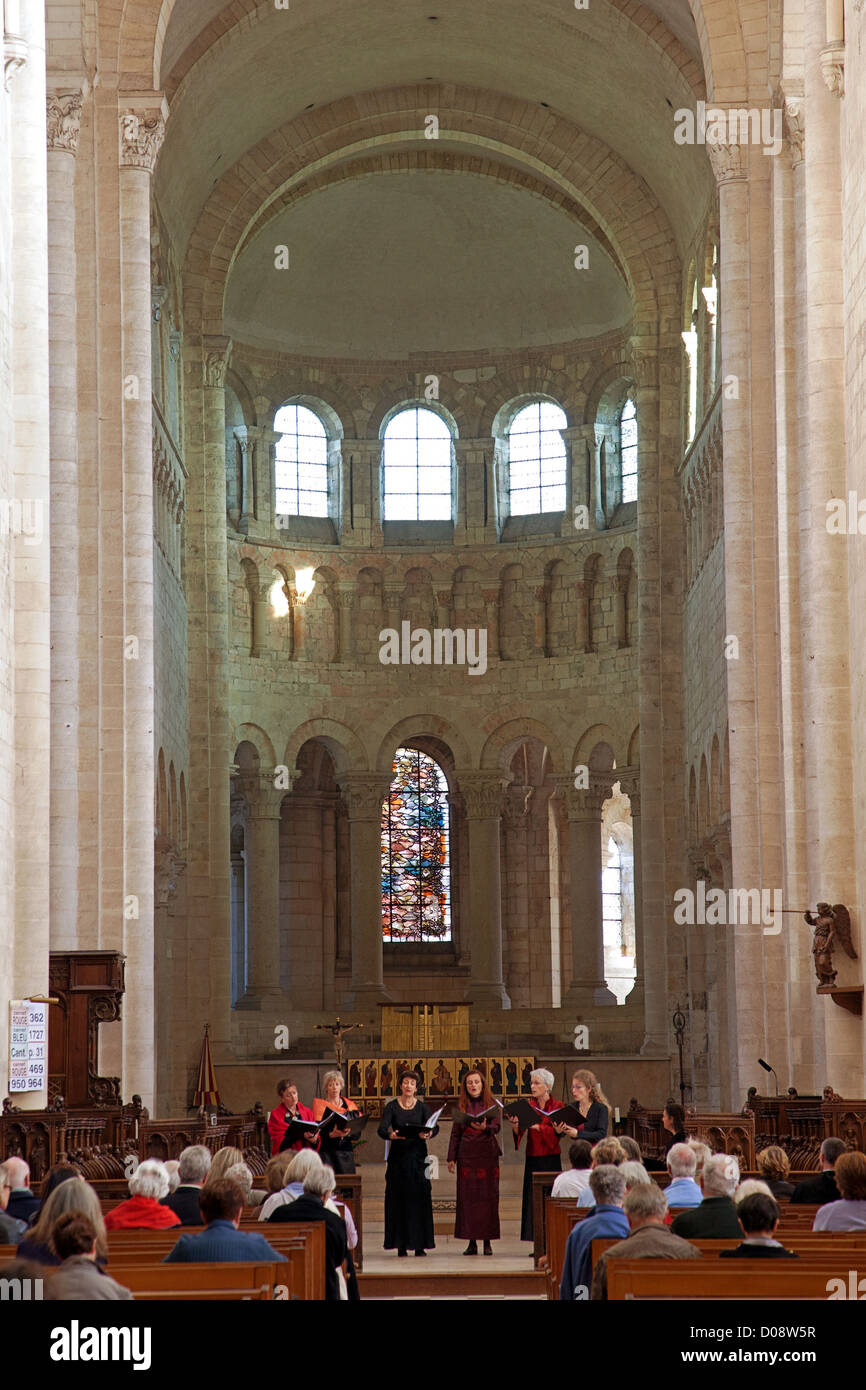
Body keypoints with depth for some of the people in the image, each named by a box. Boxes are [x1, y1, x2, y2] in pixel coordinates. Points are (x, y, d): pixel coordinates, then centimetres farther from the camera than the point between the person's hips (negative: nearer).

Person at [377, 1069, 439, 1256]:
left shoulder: (421, 1107, 6)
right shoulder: (392, 1106, 2)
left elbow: (435, 1127, -8)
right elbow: (382, 1129, -11)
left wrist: (428, 1134, -31)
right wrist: (391, 1135, -33)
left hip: (417, 1156, 1)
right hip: (398, 1156, -1)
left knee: (419, 1197, -3)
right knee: (399, 1199, -2)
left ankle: (419, 1244, 0)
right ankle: (401, 1245, 2)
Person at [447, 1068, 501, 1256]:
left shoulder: (492, 1104, 5)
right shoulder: (461, 1106, 10)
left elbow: (497, 1127, -7)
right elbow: (455, 1133, 11)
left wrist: (485, 1128, -29)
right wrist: (451, 1157, 5)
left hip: (487, 1155, -1)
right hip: (467, 1156, 1)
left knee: (488, 1196, -3)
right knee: (467, 1197, -2)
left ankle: (487, 1241, 2)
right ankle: (472, 1242, 1)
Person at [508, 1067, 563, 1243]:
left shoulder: (557, 1106, 1)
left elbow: (556, 1131, -12)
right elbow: (519, 1132, 0)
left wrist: (536, 1126, -23)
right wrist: (514, 1125, -21)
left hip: (550, 1159, -4)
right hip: (532, 1159, 4)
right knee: (533, 1200, 0)